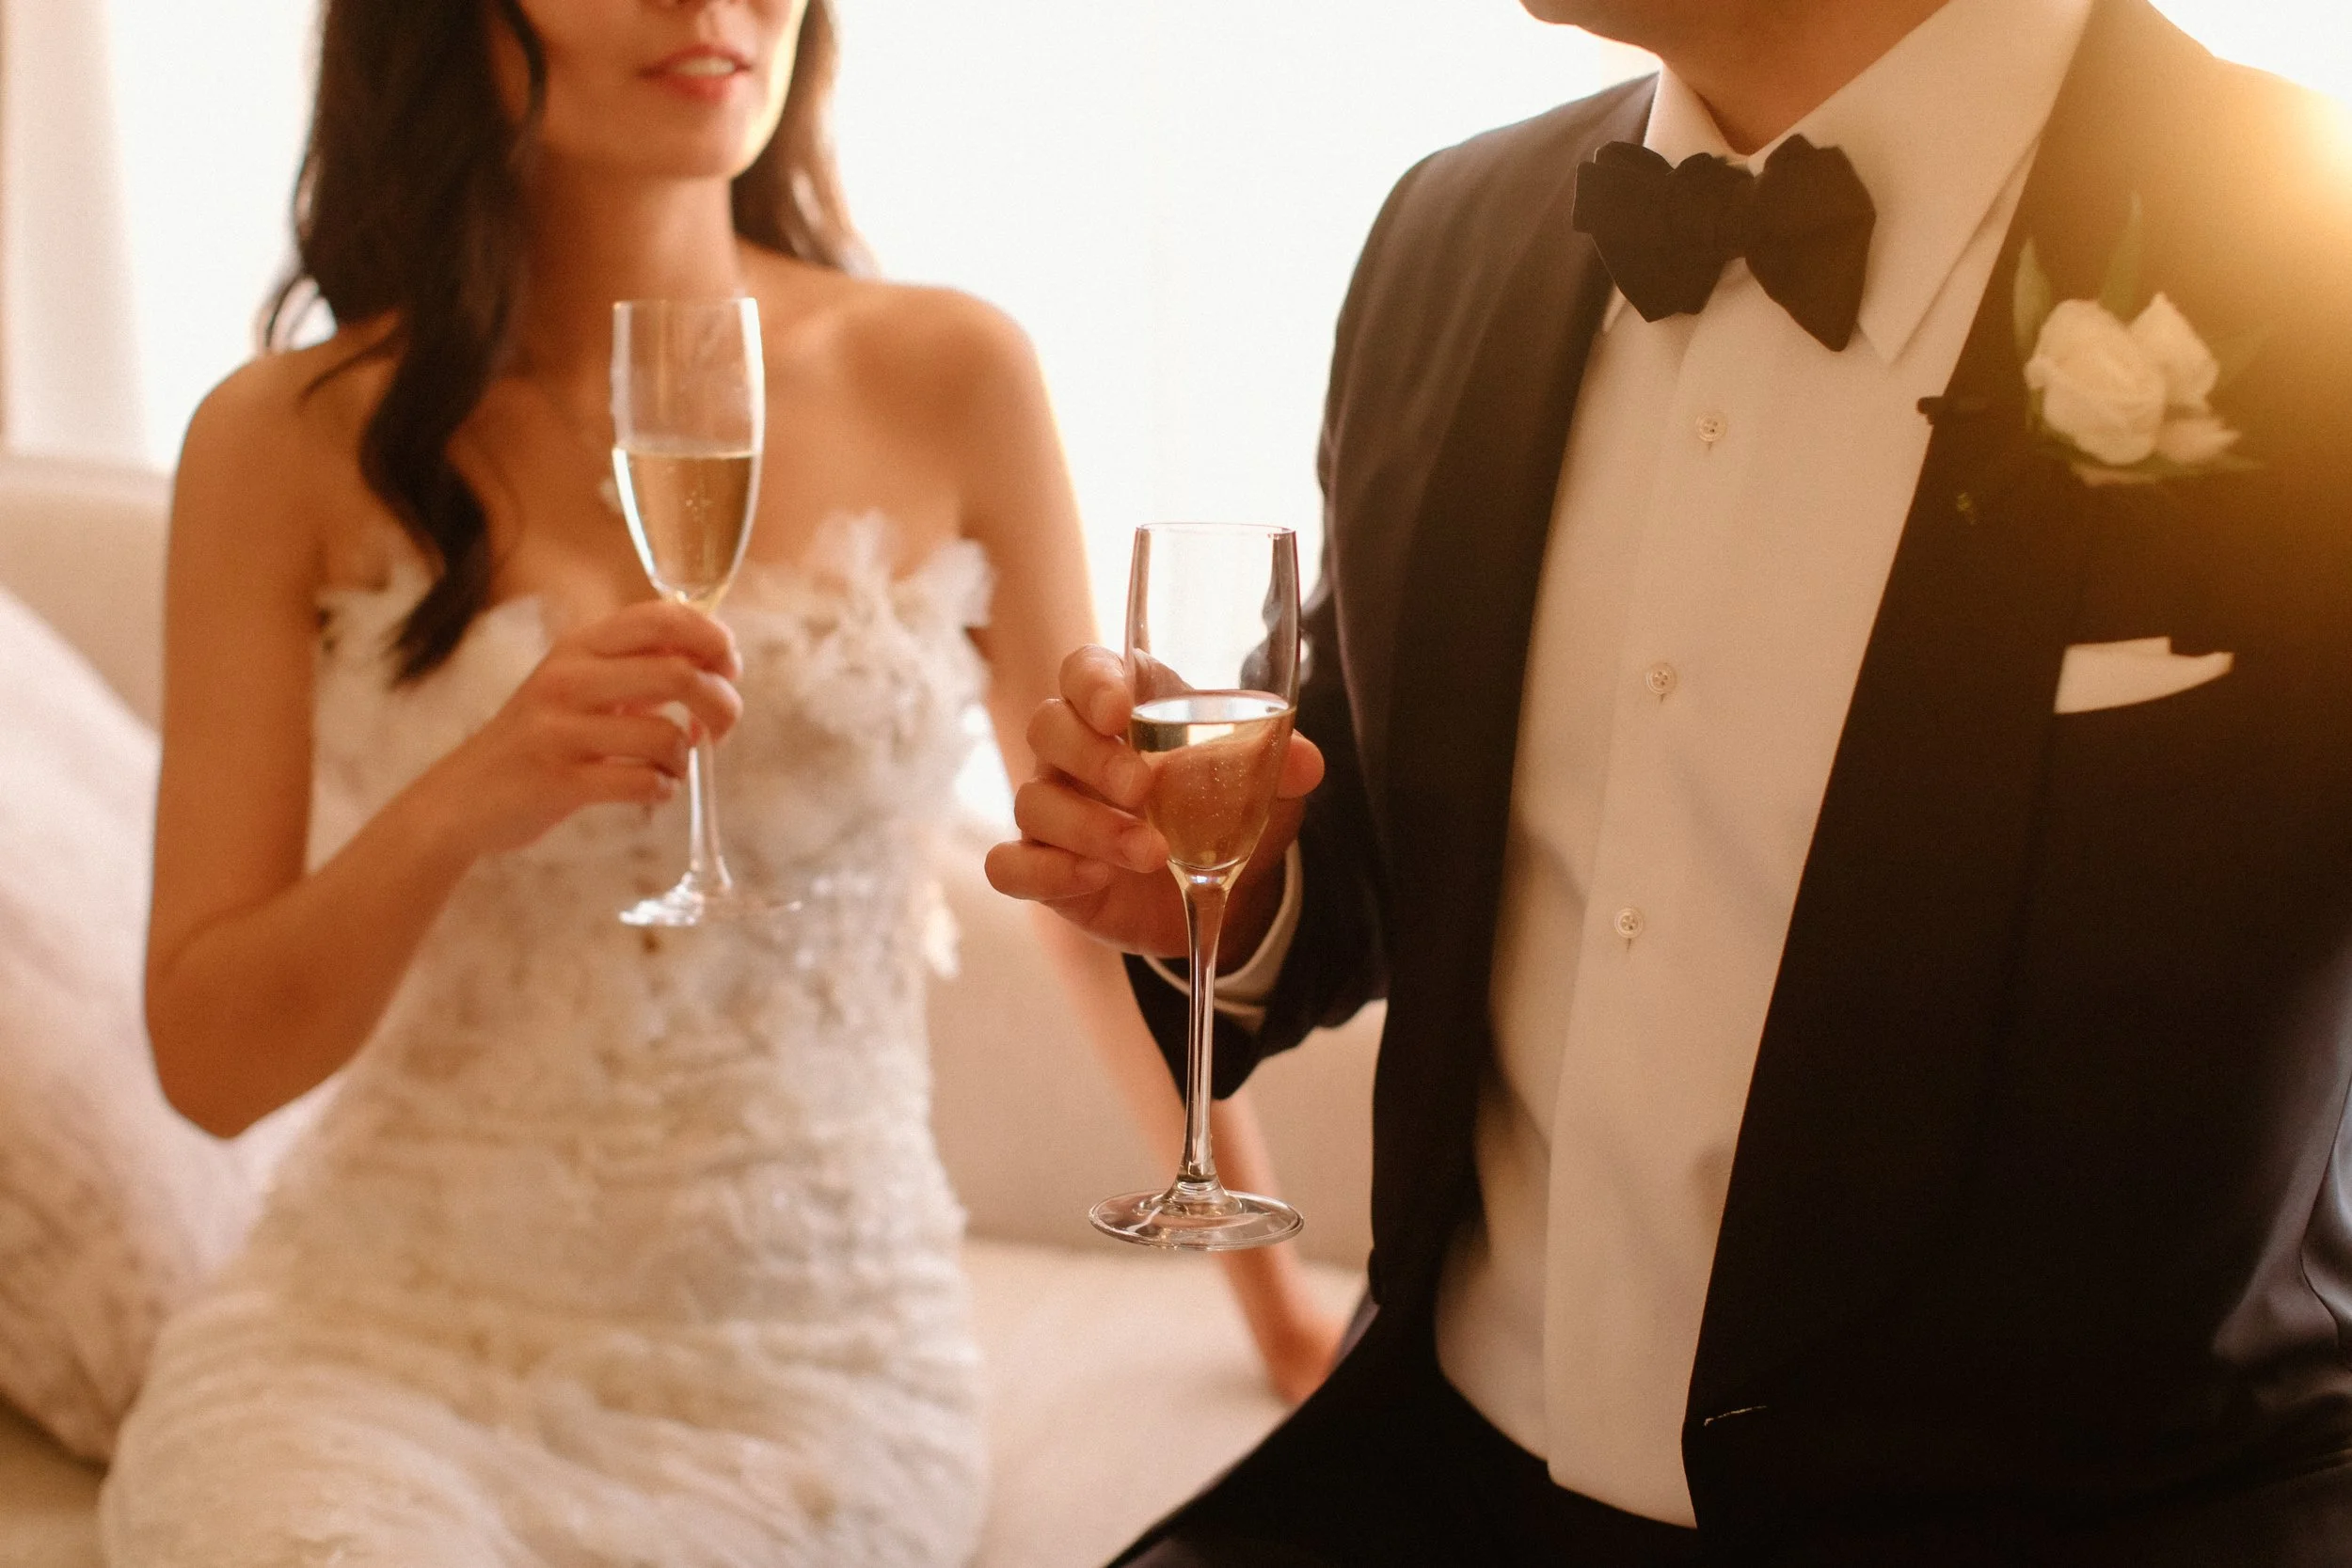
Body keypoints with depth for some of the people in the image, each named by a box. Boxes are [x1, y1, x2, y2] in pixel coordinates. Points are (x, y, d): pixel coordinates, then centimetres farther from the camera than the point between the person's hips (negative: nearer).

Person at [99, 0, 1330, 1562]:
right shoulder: (293, 441, -4)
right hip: (379, 1327, 1)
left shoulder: (946, 378, -2)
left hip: (811, 1360, 0)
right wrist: (457, 804, -22)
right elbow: (210, 1059, -3)